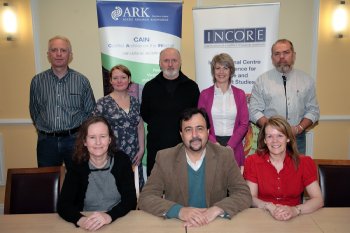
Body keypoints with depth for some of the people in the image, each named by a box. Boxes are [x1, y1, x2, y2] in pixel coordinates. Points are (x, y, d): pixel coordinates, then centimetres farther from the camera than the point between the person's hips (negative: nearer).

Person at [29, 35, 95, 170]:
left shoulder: (82, 81, -1)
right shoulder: (37, 81, 3)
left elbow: (90, 111, 3)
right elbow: (34, 111, 12)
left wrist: (79, 131, 0)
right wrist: (43, 130, 6)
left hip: (75, 139, -1)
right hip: (47, 141, 1)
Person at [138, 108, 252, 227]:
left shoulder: (225, 156, -4)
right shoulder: (164, 158, -5)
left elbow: (244, 195, -5)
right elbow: (145, 198, -8)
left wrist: (217, 209, -24)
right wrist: (179, 211, -24)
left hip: (216, 224, 2)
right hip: (176, 225, -1)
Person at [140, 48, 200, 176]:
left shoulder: (191, 86, 3)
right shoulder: (150, 87, 6)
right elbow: (144, 115, 11)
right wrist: (159, 126, 5)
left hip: (184, 145, 0)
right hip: (156, 145, 1)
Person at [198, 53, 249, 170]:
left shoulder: (239, 94, 6)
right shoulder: (205, 94, 4)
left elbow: (244, 124, 2)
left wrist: (230, 146, -9)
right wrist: (214, 143, -11)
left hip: (234, 147, 1)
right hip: (211, 146, -1)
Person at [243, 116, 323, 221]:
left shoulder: (305, 163, 1)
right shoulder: (252, 162, -1)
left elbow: (318, 200, -6)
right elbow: (251, 197, -4)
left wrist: (295, 210, -23)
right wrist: (270, 207, -23)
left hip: (294, 220, 1)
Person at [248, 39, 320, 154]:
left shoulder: (307, 80, 6)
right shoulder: (262, 80, 1)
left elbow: (313, 110, 6)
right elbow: (254, 111, -3)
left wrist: (299, 128, -10)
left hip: (297, 138, 2)